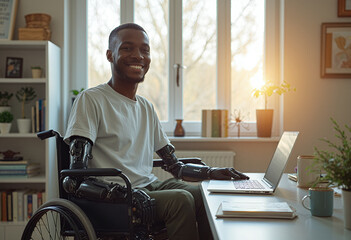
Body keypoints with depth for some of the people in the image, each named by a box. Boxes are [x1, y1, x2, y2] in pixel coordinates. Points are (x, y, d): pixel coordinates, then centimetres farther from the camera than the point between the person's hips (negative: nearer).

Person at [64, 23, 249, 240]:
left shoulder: (147, 108, 17)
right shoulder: (91, 100, -7)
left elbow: (175, 166, 17)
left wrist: (211, 172, 1)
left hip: (150, 187, 7)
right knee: (180, 199, -25)